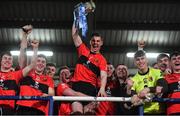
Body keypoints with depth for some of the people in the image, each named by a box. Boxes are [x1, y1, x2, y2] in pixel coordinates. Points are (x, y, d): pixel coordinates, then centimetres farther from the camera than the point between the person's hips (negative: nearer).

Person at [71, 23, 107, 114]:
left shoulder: (102, 59, 7)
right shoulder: (83, 50, 17)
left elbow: (103, 76, -7)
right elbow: (75, 35, 18)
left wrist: (102, 89, -26)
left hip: (90, 86, -2)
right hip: (77, 84, 2)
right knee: (77, 111, -15)